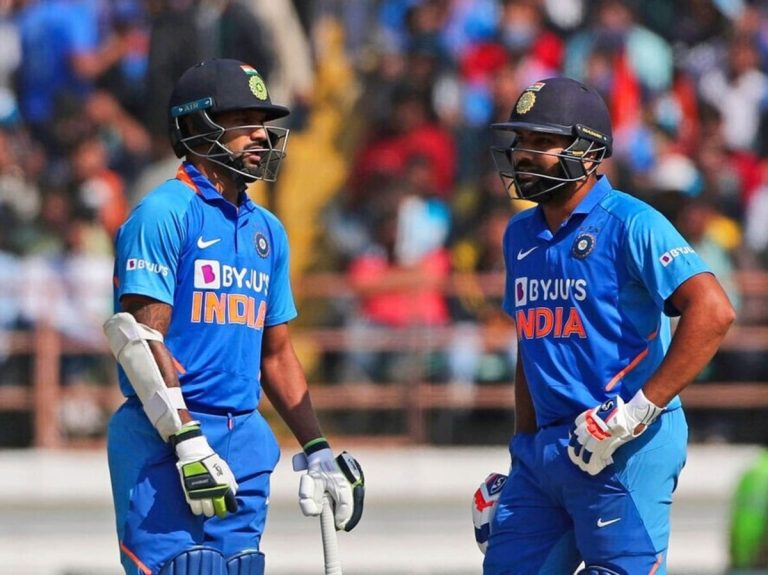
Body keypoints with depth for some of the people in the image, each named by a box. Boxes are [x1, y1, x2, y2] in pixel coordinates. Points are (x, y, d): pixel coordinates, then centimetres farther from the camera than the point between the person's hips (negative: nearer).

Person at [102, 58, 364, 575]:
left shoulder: (268, 231, 18)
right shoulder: (163, 214, -7)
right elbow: (140, 338, -14)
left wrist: (317, 450, 18)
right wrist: (187, 442, -20)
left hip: (244, 439, 8)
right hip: (164, 437, -8)